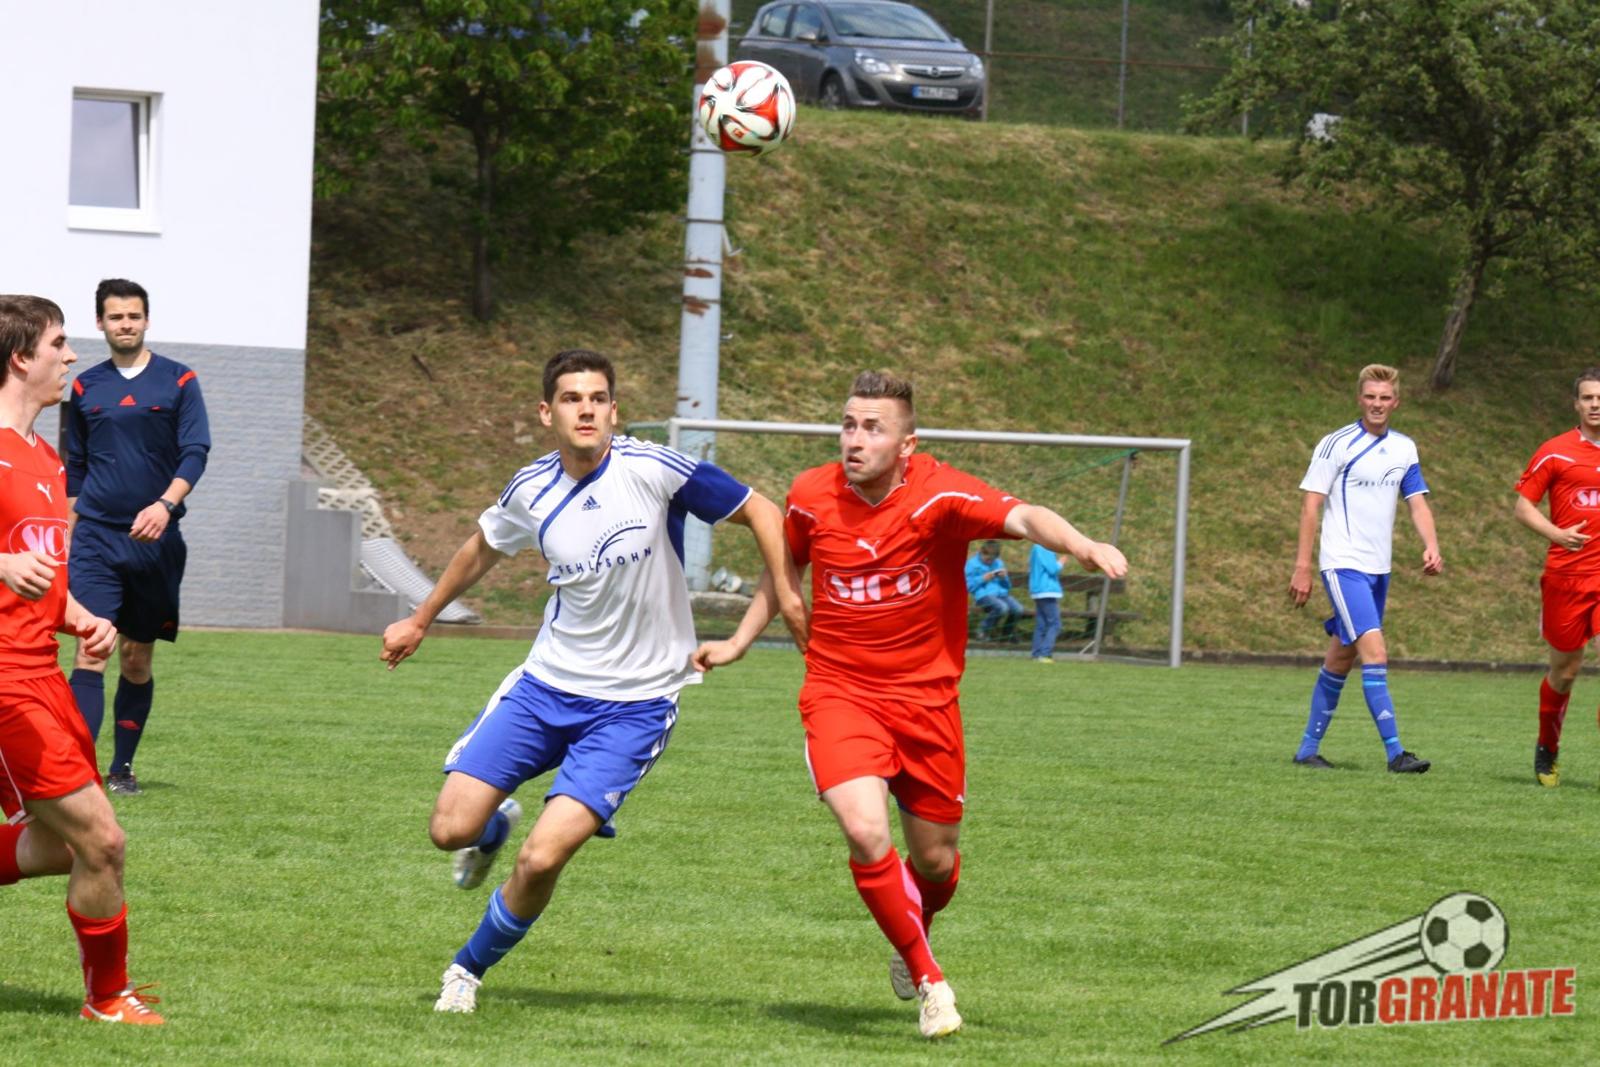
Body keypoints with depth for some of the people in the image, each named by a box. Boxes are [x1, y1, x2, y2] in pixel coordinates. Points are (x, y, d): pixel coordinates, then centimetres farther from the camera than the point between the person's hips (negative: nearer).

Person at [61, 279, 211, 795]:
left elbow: (196, 452, -6)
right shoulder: (86, 387, 8)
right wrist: (66, 532, 13)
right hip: (95, 535, 0)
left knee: (137, 659, 8)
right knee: (90, 652, -13)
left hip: (154, 539, 0)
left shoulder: (178, 381, 2)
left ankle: (122, 768, 19)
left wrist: (165, 505, -22)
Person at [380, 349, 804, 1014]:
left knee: (541, 859, -15)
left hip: (635, 704, -4)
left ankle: (471, 968, 13)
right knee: (451, 829, -3)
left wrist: (787, 597, -17)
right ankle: (495, 826, 36)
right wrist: (420, 620, 31)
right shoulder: (532, 491, -1)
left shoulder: (651, 470, -15)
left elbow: (759, 512, -6)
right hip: (546, 684, 4)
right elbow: (483, 549, 21)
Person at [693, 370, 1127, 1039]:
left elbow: (1023, 518, -33)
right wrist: (738, 643, 14)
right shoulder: (812, 496, -6)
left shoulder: (939, 495, -16)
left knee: (935, 858, 9)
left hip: (925, 696, 0)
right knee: (865, 830, -23)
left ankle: (911, 938, 48)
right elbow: (784, 567, 16)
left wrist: (1082, 546, -52)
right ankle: (928, 981, -3)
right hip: (839, 692, 0)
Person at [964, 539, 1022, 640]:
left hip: (1001, 594, 5)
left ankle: (1006, 635, 2)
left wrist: (1004, 578, 1)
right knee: (1002, 607, -36)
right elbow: (969, 586, -1)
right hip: (984, 596, -5)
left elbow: (1007, 586, 22)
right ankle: (983, 630, -13)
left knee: (1017, 609, -24)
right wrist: (983, 579, -11)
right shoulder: (972, 564, 5)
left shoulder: (999, 563, 20)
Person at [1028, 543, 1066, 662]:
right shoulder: (1045, 549, -13)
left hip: (1037, 593, 9)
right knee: (1054, 624, -8)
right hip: (1048, 592, -9)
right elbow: (1053, 569, -16)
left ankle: (1037, 655, 5)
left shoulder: (1036, 548, 15)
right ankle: (1044, 654, -16)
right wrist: (1061, 563, 5)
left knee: (1041, 625, 9)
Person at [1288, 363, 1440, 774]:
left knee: (1341, 658, 12)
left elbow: (1417, 503, 10)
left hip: (1378, 569, 6)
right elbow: (1311, 506, -7)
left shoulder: (1404, 448, 10)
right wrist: (1302, 567, -11)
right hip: (1344, 565, -6)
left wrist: (1431, 546, -9)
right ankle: (1394, 751, -21)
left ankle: (1308, 748, 22)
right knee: (1375, 652, -18)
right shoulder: (1336, 445, -7)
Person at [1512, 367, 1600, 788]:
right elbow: (1522, 506, 0)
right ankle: (1547, 751, 32)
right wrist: (1557, 534, -15)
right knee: (1564, 671, 8)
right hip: (1565, 575, -1)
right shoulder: (1555, 453, 0)